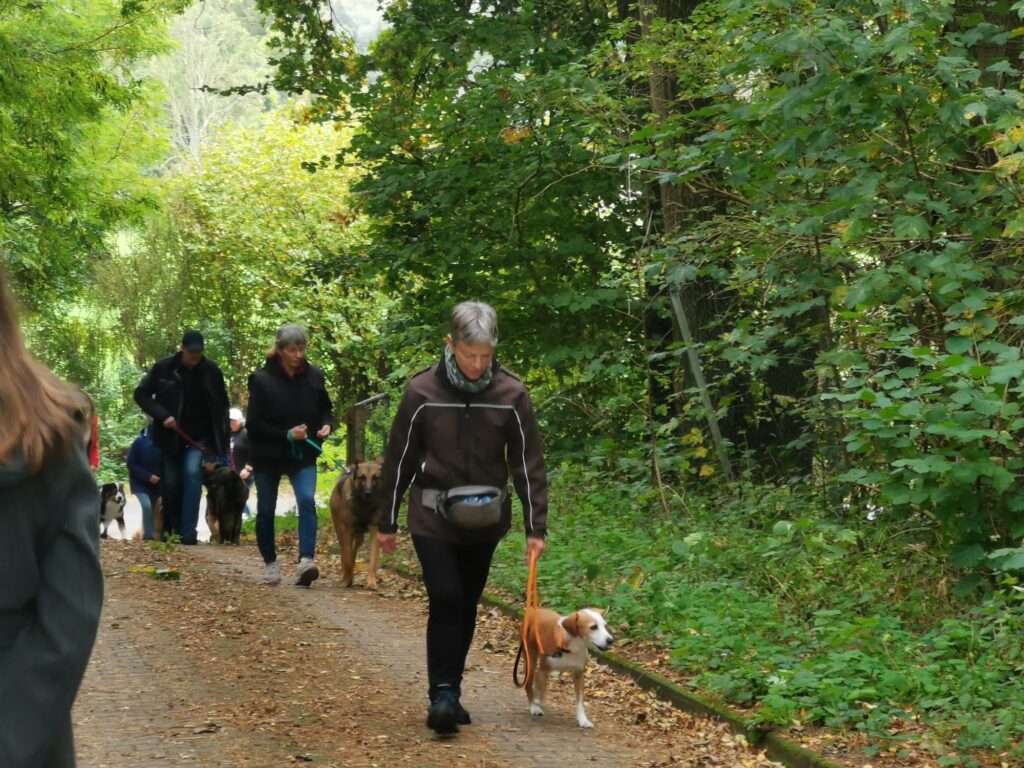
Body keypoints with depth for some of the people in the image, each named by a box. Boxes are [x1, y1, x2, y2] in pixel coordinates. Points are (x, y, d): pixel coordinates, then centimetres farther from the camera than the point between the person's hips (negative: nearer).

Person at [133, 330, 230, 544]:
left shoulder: (211, 370, -7)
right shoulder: (164, 368, -9)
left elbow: (220, 406, 1)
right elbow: (141, 393, -4)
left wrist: (222, 440, -2)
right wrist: (162, 415, -17)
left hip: (199, 435, -1)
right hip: (170, 435, 1)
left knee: (192, 471, -21)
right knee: (171, 483, 5)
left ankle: (188, 531, -22)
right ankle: (172, 530, 23)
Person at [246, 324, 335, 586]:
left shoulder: (314, 376, -5)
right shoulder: (262, 380, -15)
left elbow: (325, 409, 10)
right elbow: (254, 424, -14)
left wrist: (326, 425, -12)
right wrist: (287, 435, -24)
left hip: (303, 455, 1)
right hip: (267, 455, -1)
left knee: (307, 500, -21)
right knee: (266, 511, 9)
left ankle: (306, 560, -28)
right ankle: (271, 564, 26)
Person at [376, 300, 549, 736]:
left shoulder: (511, 395, -7)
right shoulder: (422, 392, -10)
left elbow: (528, 464, -2)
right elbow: (399, 459, -2)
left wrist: (535, 528, -6)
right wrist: (386, 522, 3)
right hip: (433, 519, -2)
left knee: (466, 606, 10)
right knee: (445, 599, -14)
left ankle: (450, 692, 22)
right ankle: (442, 694, -10)